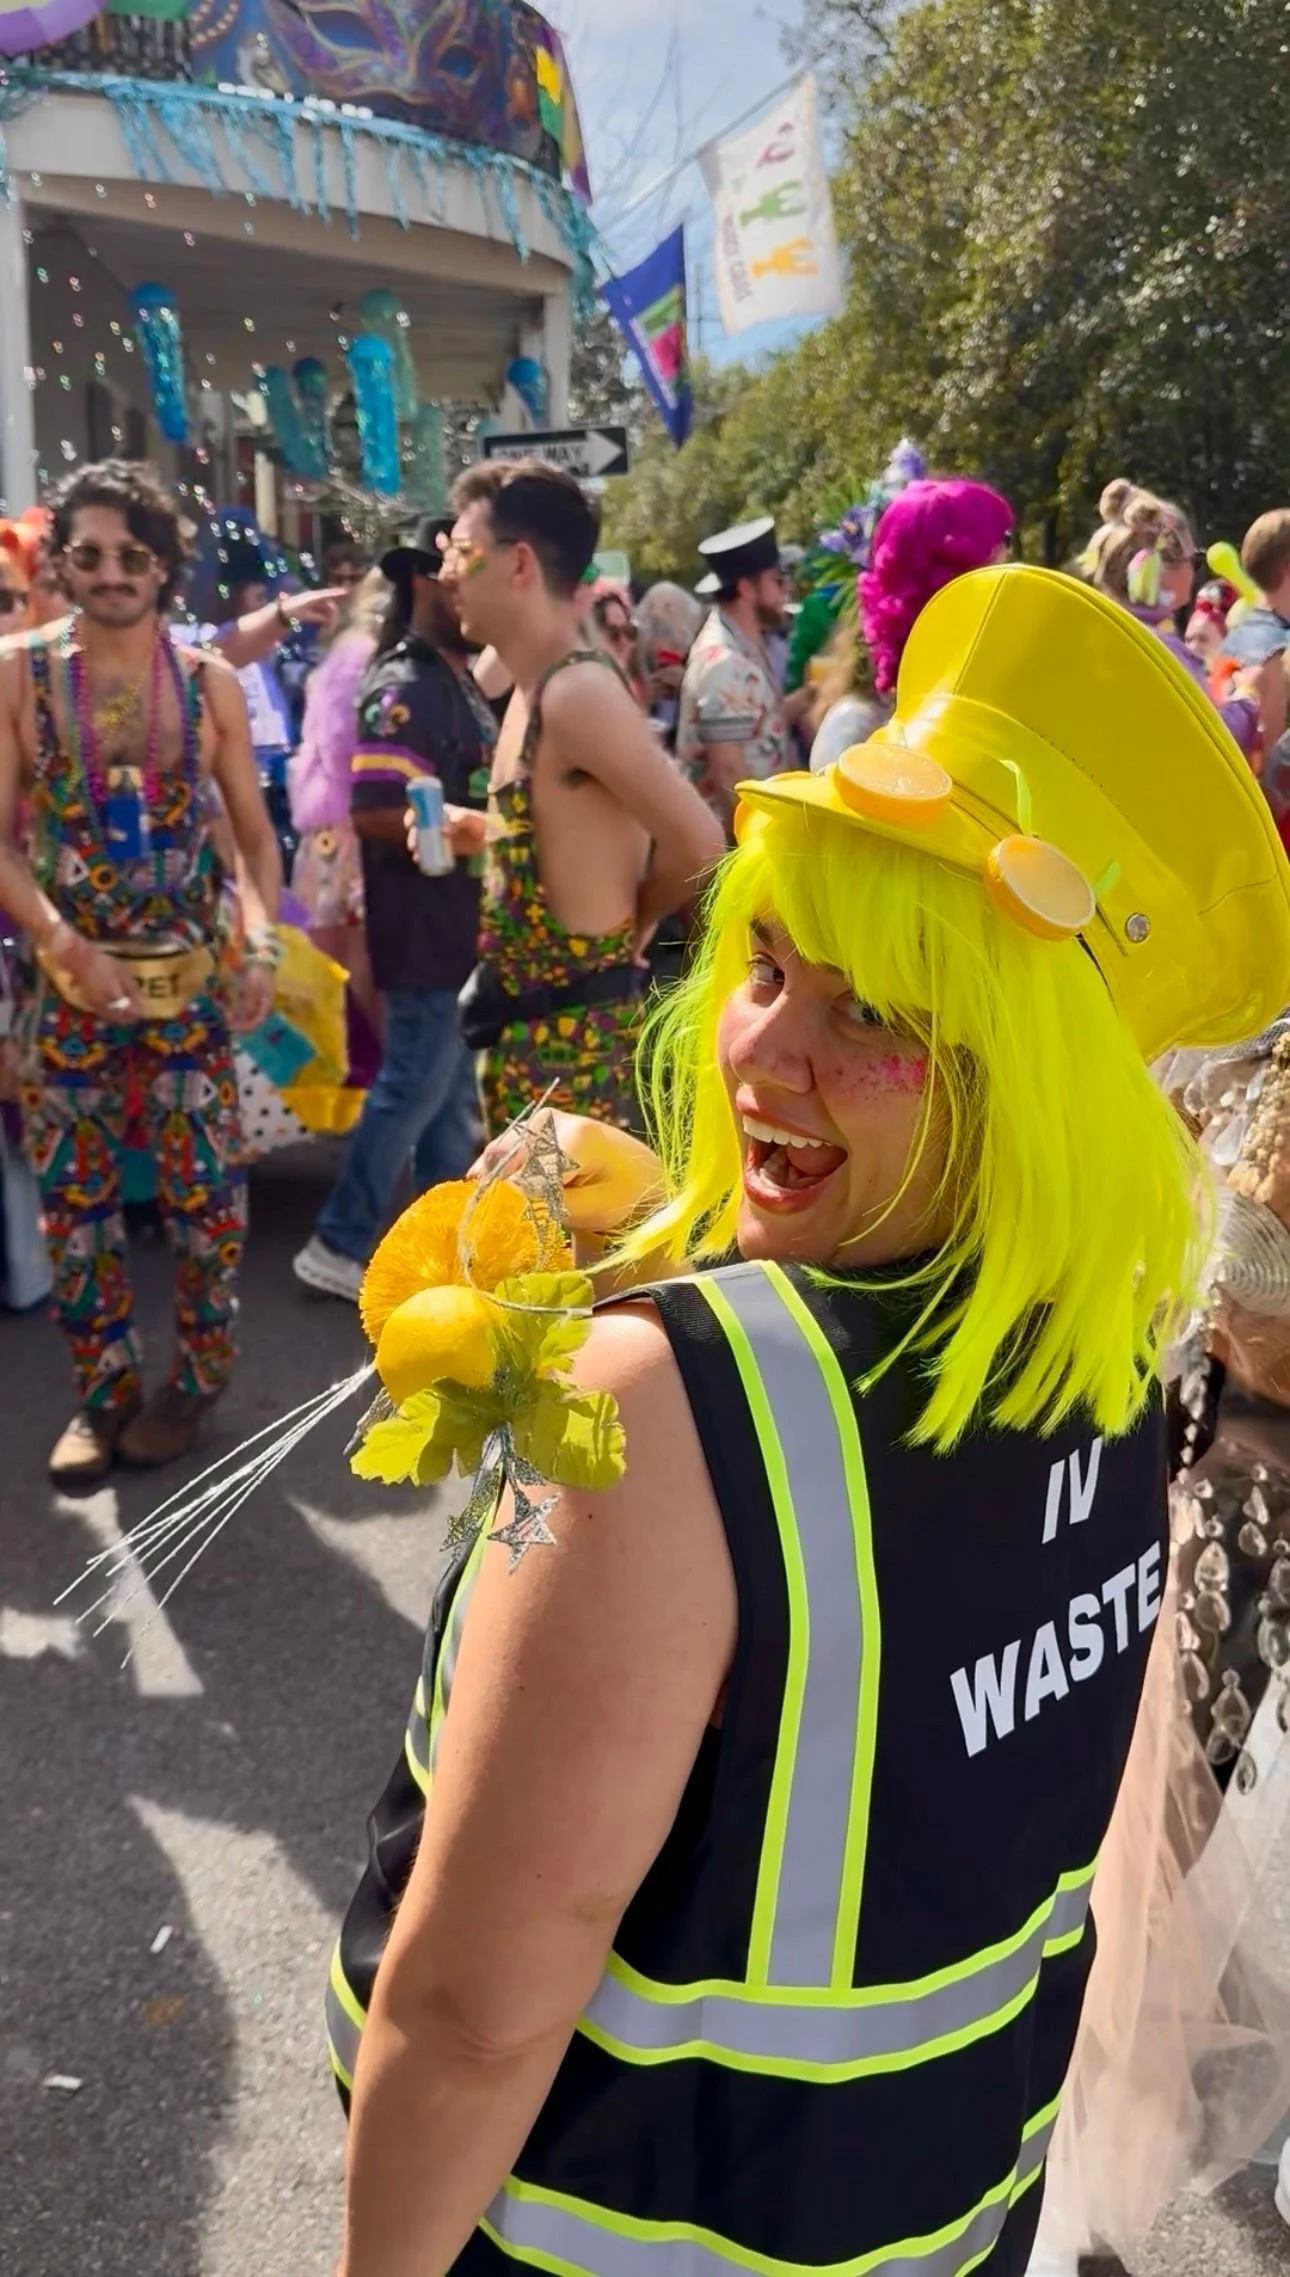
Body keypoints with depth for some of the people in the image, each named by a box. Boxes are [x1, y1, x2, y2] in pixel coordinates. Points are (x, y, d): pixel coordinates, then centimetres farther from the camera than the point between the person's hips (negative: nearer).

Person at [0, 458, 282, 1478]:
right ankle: (106, 1387, 24)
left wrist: (262, 941, -13)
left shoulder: (210, 682, 1)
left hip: (189, 982, 0)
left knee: (206, 1189, 5)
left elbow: (255, 832, 4)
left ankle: (196, 1373, 26)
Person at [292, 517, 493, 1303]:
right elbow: (378, 812, -26)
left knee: (453, 1094, 16)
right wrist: (481, 828, -27)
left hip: (465, 926, 10)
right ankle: (340, 1244, 10)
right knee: (413, 1090, -3)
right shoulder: (402, 689, -16)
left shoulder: (460, 680, 14)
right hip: (426, 930, -10)